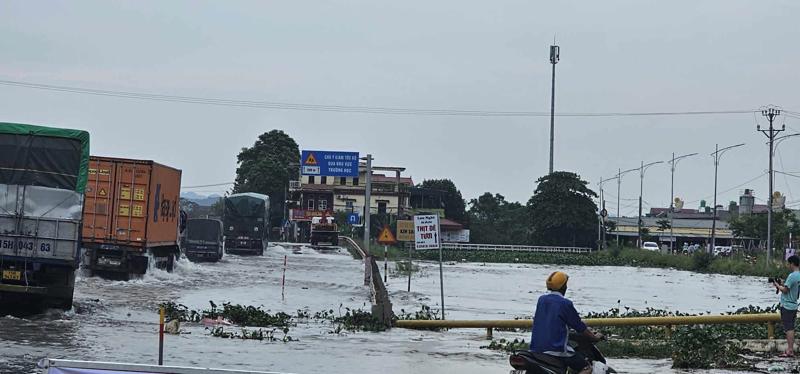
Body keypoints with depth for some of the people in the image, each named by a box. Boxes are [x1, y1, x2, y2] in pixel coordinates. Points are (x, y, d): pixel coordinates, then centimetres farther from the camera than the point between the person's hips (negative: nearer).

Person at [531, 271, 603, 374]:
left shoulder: (541, 300, 9)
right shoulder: (565, 304, -9)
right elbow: (579, 326, -2)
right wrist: (594, 337, 15)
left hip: (536, 348, 7)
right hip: (556, 349, -7)